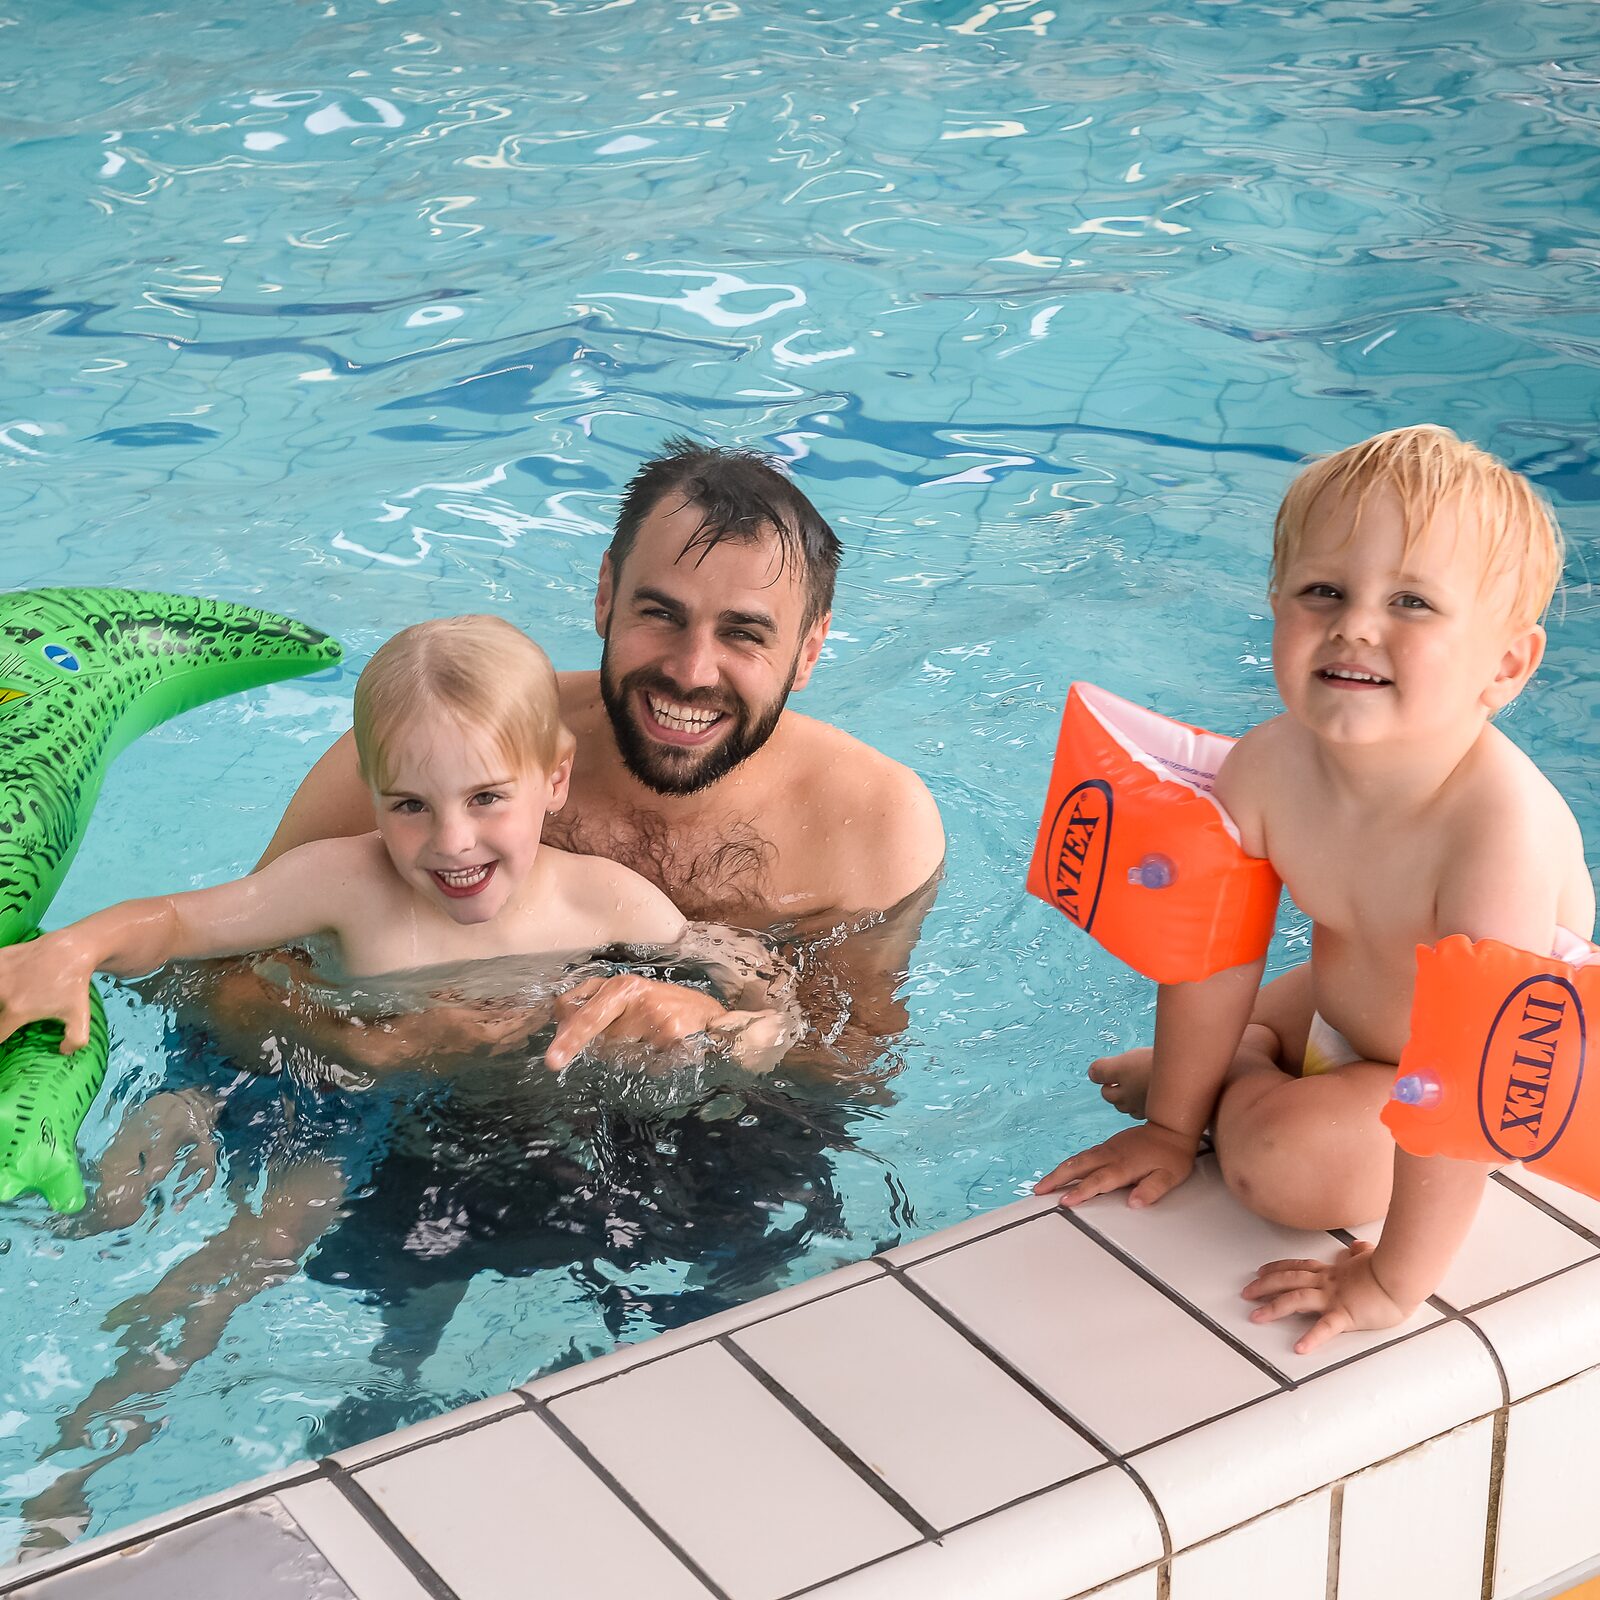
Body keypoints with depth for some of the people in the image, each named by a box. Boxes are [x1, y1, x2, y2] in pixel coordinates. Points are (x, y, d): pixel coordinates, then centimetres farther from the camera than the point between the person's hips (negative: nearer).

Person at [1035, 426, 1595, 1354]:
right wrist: (1170, 1124, 3)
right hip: (1345, 1012, 6)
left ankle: (1250, 1078, 8)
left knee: (1280, 1156, -23)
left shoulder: (1502, 831, -41)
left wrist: (1392, 1284, -36)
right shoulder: (1267, 769, -23)